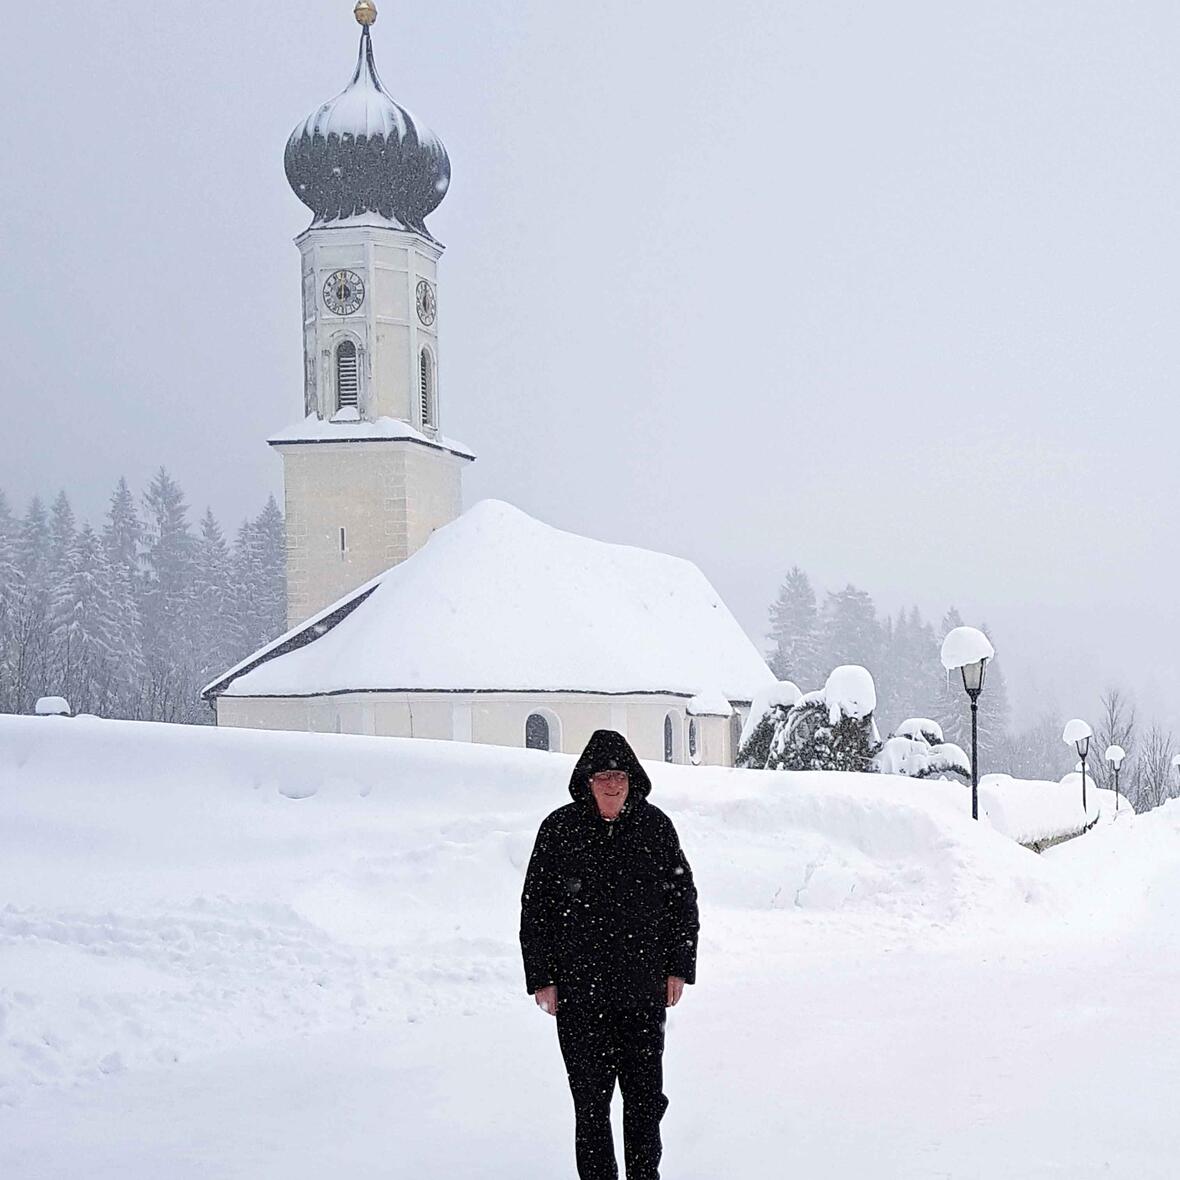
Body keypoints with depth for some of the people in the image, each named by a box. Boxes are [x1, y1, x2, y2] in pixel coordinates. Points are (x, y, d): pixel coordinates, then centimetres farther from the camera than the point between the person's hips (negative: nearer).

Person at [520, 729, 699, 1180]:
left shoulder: (655, 827, 3)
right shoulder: (560, 829, -1)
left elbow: (683, 899, 10)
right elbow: (535, 907, 2)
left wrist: (678, 968, 6)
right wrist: (542, 978, -1)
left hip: (645, 989, 1)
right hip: (579, 993, -1)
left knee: (645, 1096, 8)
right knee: (590, 1099, 2)